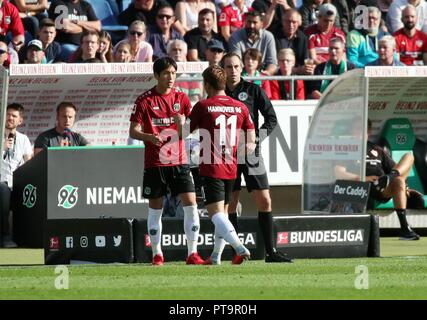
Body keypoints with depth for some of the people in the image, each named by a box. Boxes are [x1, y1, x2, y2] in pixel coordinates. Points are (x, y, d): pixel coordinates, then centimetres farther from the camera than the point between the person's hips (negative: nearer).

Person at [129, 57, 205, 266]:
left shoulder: (181, 98, 6)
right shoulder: (145, 100, -2)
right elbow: (133, 131, -4)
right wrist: (149, 137, -23)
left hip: (179, 162, 2)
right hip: (154, 163, -2)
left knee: (190, 204, -8)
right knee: (155, 208, 4)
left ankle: (192, 254, -4)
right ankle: (157, 254, 15)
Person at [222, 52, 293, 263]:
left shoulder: (253, 90, 4)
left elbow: (271, 119, 4)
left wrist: (256, 137, -9)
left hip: (251, 152, -1)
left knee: (264, 202, -5)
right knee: (230, 205, 1)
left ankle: (270, 251, -3)